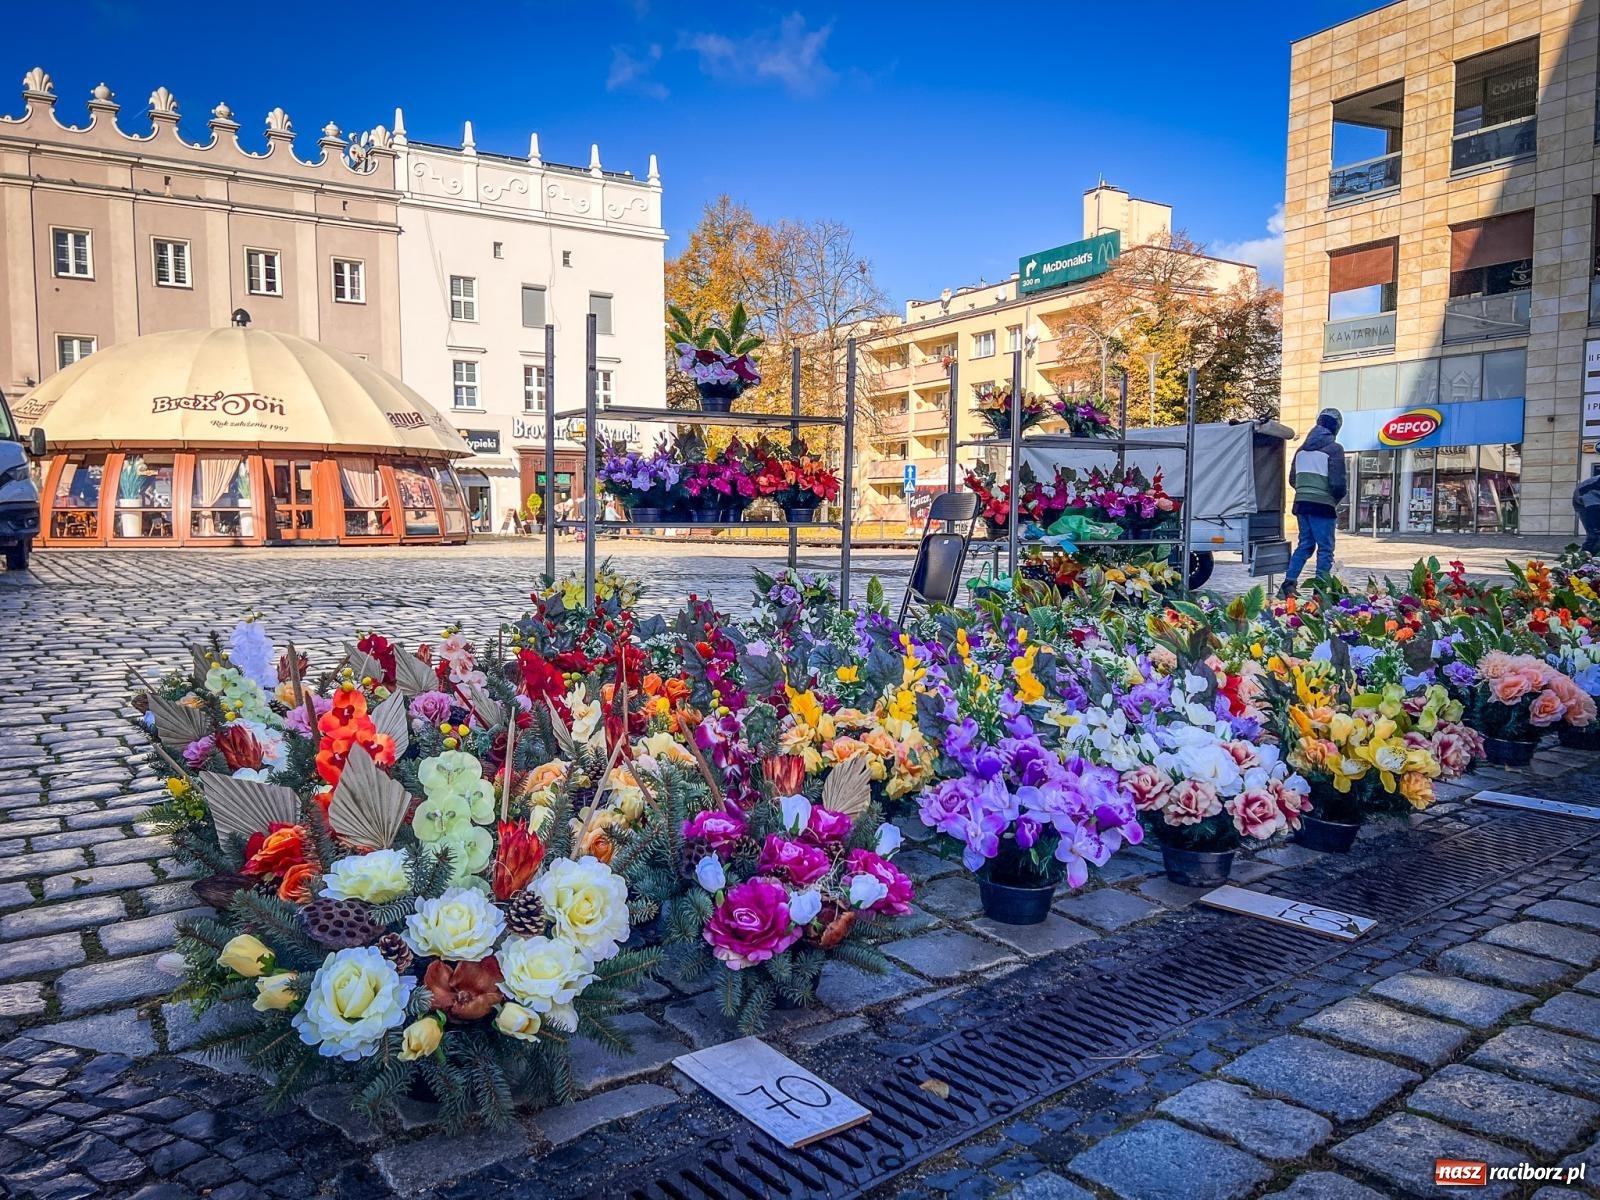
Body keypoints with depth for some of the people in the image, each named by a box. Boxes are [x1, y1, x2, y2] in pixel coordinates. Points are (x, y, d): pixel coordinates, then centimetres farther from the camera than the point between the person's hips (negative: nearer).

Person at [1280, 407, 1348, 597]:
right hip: (1323, 505, -6)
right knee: (1325, 548, 1)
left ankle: (1289, 583, 4)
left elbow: (1292, 479, 16)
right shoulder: (1334, 449, -8)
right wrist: (1337, 498, 6)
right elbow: (1338, 482, -12)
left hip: (1301, 503, 6)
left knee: (1305, 544, 14)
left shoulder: (1302, 449, 12)